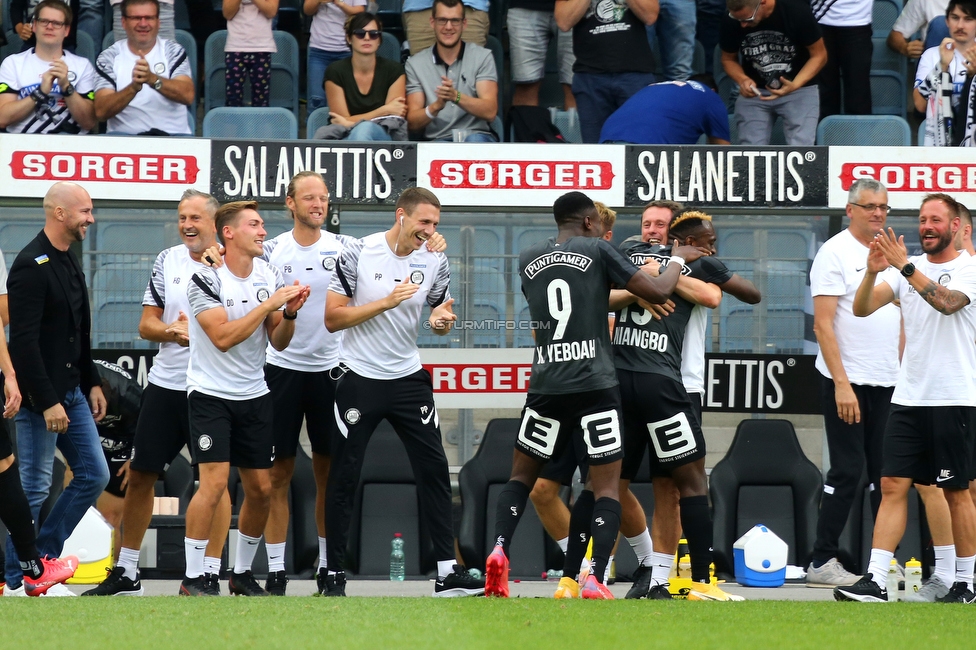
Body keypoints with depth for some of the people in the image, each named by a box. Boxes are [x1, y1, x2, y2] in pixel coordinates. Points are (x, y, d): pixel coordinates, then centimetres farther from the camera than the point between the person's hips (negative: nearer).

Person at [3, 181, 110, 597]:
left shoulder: (68, 263, 13)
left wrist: (91, 384, 17)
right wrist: (47, 402, -23)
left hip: (72, 391, 9)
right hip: (42, 396, -9)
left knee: (93, 474, 9)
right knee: (35, 488, -4)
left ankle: (41, 558, 17)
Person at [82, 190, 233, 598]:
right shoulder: (167, 261, 7)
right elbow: (146, 325, 7)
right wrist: (172, 332, -14)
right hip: (165, 385, 4)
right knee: (140, 475, 7)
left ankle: (210, 574, 4)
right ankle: (126, 572, 17)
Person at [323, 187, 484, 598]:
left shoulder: (434, 262, 0)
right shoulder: (358, 254, -11)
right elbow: (333, 318, -11)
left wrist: (441, 321, -10)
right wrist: (386, 302, -20)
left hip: (409, 378, 4)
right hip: (360, 379, -3)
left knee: (434, 468, -2)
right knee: (344, 476, 0)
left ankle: (448, 572, 1)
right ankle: (335, 575, 9)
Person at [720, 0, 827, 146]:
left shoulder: (797, 12, -21)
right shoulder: (731, 22, -14)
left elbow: (819, 55, -10)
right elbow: (728, 59, 4)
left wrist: (795, 85, -27)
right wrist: (742, 79, -19)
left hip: (799, 89, -2)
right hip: (754, 91, 2)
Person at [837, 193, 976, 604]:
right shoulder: (907, 269, 10)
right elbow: (862, 308, 0)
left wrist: (905, 266, -31)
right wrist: (873, 272, -19)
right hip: (908, 396, 4)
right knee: (893, 485, -3)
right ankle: (875, 581, -7)